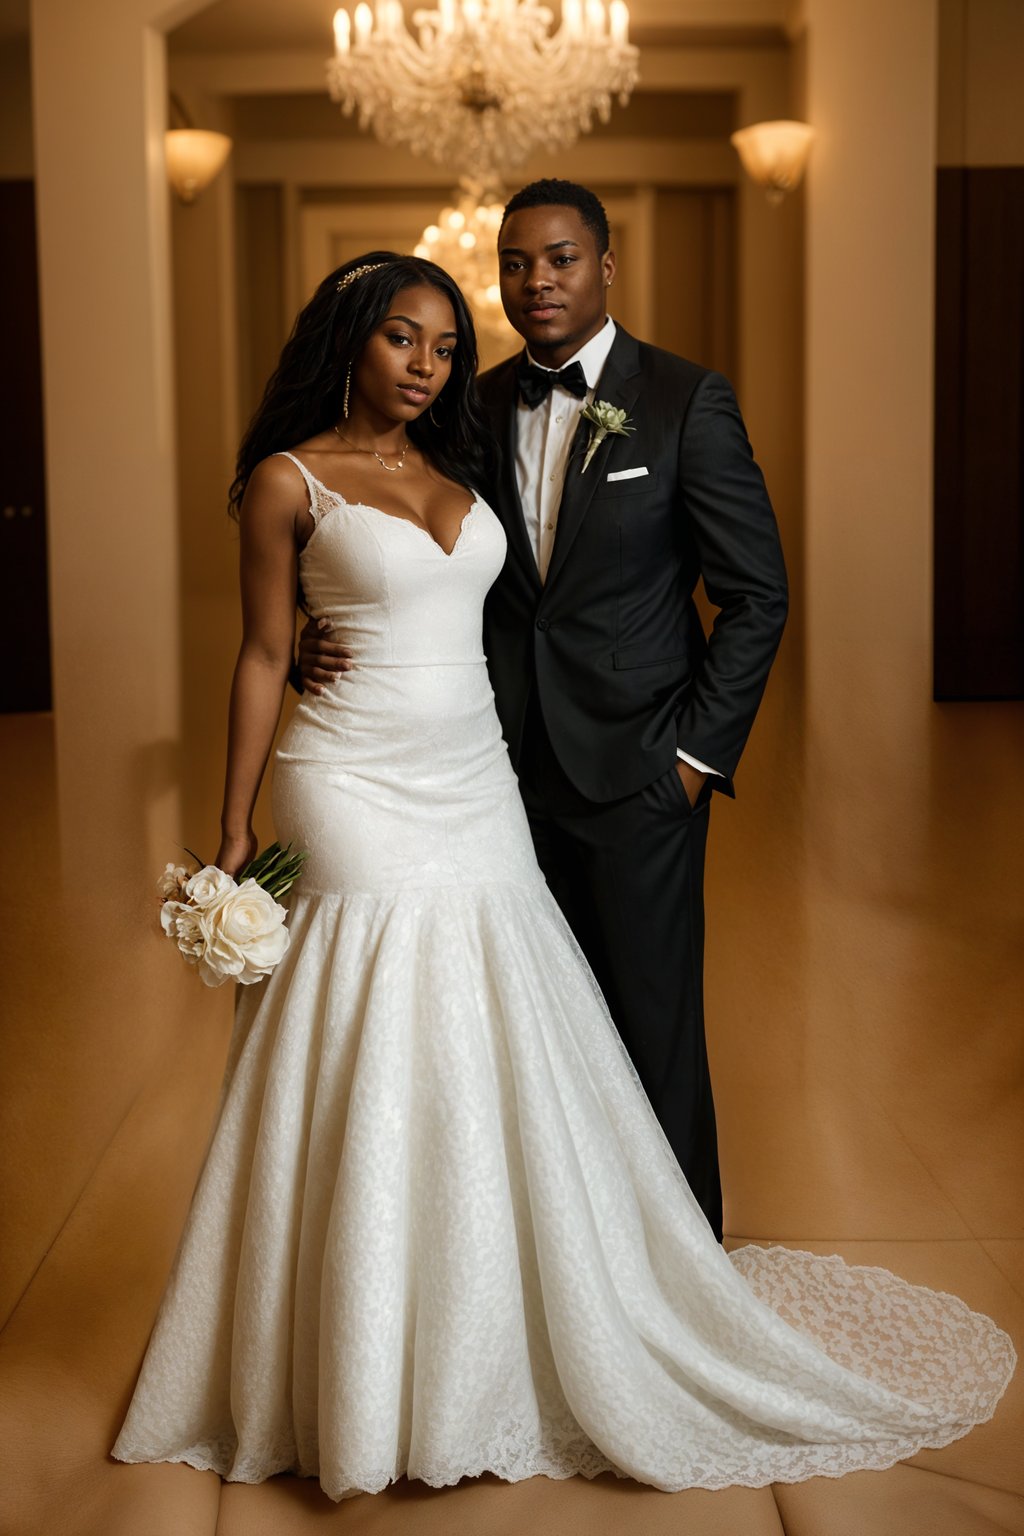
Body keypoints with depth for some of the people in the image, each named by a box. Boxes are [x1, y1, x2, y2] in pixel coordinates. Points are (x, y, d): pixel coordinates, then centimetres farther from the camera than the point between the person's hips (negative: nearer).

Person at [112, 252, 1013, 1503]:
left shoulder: (458, 475, 13)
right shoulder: (287, 480, -2)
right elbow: (262, 658, -2)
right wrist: (233, 835, -4)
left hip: (474, 794, 6)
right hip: (355, 798, -5)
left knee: (498, 1076, 9)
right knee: (369, 1085, -3)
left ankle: (503, 1345, 25)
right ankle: (358, 1381, 13)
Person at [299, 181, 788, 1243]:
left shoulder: (686, 401, -5)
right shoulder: (475, 409, 7)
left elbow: (757, 592, -4)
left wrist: (701, 750, -8)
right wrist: (330, 635, -7)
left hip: (636, 768, -3)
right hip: (511, 768, 4)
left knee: (652, 1027, 5)